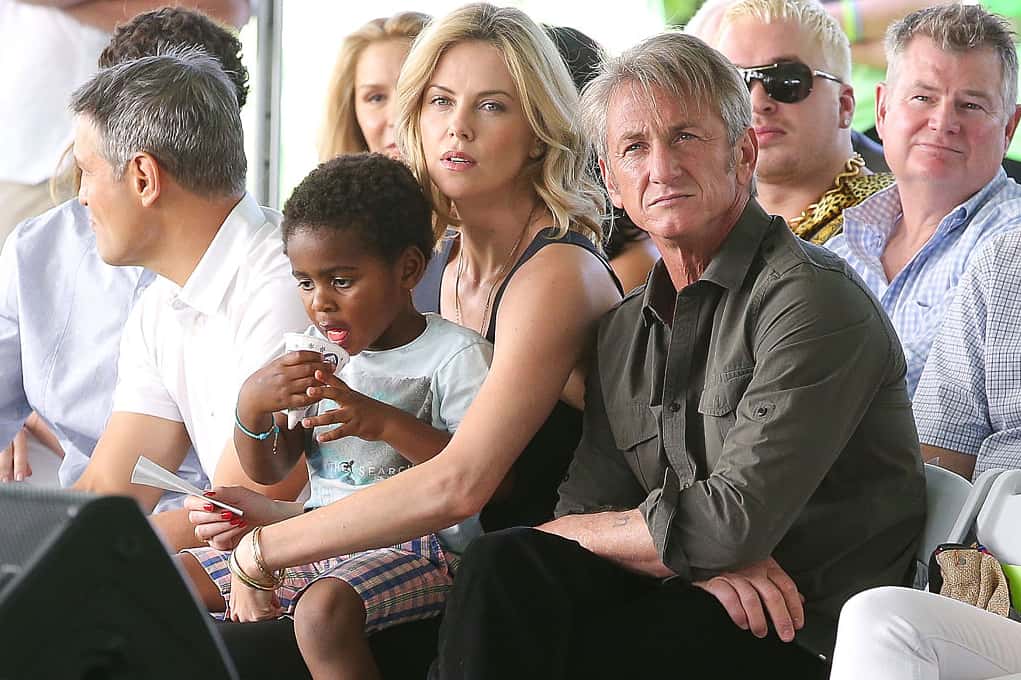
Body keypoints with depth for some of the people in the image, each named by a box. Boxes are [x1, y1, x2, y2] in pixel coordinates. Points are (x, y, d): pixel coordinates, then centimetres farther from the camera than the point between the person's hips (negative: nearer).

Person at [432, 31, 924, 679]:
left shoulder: (815, 298, -11)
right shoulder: (623, 333, 15)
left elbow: (733, 522, -18)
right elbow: (586, 509, 8)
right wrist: (701, 559, -15)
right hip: (685, 605, 6)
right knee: (502, 567, -21)